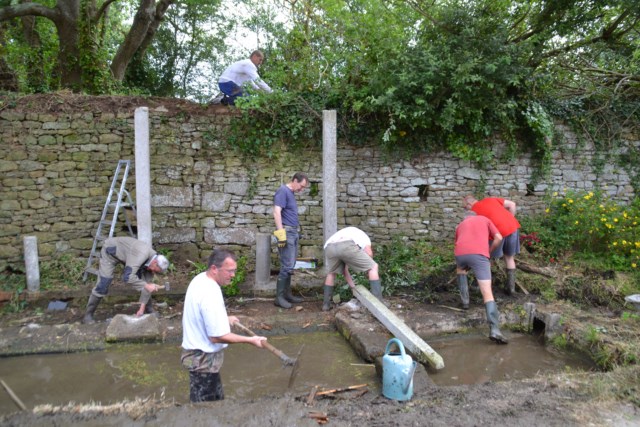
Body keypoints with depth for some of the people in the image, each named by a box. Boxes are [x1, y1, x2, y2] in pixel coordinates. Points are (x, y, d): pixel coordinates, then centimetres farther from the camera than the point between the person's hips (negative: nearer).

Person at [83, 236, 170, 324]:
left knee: (145, 281, -1)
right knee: (103, 286, -13)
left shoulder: (153, 260, -17)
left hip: (127, 254, 7)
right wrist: (146, 286, -47)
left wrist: (142, 308, -15)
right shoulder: (140, 255, -42)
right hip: (110, 252, -7)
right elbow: (127, 277, -50)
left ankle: (149, 310, 12)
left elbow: (147, 283, -12)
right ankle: (88, 315, 6)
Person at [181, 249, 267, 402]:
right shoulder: (210, 295, -31)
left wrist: (224, 319, 18)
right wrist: (250, 340, -20)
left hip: (199, 352, 10)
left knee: (216, 399, 23)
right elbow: (217, 337, -27)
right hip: (203, 359, -10)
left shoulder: (200, 279, 0)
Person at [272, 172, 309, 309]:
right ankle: (279, 297, -2)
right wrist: (281, 233, -23)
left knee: (290, 266, 11)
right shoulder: (283, 191, -10)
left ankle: (287, 294, 18)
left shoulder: (291, 193, 17)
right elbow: (276, 212, -18)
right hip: (287, 232, -9)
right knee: (287, 266, -9)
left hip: (294, 232, 9)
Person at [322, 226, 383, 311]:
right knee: (373, 267, 14)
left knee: (331, 273, 34)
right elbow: (369, 253, 15)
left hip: (329, 247, 5)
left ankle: (326, 304, 34)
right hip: (347, 246, -5)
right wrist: (369, 267, 31)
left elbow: (344, 270, 44)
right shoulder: (362, 234, 39)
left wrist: (354, 287, 47)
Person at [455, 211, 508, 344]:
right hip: (479, 254, -2)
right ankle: (494, 330, -17)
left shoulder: (460, 225, 36)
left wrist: (466, 266, 57)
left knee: (460, 269, 39)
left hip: (460, 254, 2)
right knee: (487, 293, -4)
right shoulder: (485, 219, 31)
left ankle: (465, 300, 30)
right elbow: (498, 238, 18)